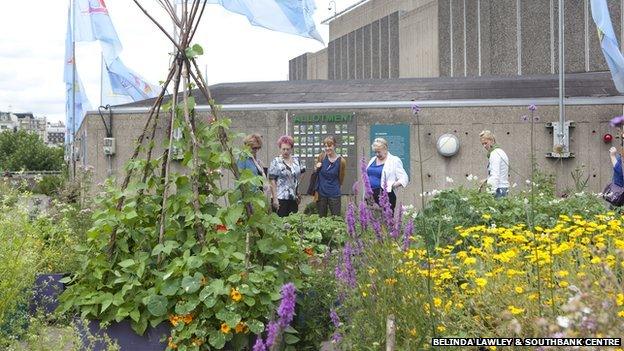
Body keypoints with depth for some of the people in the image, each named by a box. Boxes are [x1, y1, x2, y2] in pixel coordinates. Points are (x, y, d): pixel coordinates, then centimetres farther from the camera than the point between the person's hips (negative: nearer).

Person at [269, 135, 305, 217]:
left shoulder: (296, 160, 10)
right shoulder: (276, 162, -4)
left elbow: (300, 176, 17)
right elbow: (272, 181, -8)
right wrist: (275, 198, -13)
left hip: (294, 198, 5)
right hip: (281, 198, -5)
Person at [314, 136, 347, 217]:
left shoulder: (341, 161, -7)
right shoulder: (321, 156, -3)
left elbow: (340, 180, 6)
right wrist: (317, 168, -11)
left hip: (334, 195, -1)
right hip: (321, 194, 2)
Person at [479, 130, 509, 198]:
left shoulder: (494, 154, -11)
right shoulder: (501, 152, 20)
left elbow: (495, 175, -18)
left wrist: (493, 191, -23)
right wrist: (487, 180, 19)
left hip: (498, 188, -10)